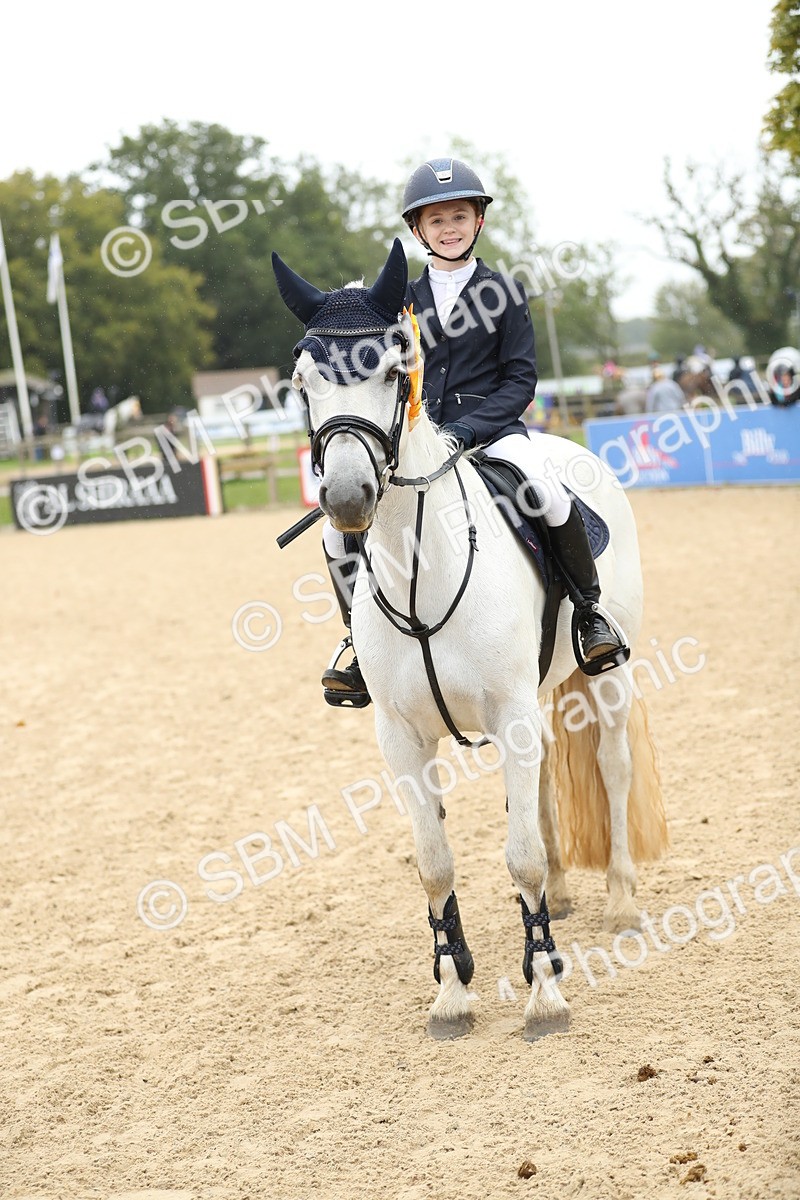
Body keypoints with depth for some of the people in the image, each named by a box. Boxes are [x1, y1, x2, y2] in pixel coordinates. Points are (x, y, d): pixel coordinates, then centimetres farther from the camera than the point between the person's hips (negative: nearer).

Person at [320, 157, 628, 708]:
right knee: (340, 528, -12)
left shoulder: (503, 291, 2)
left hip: (491, 429, -3)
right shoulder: (405, 301, 11)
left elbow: (521, 380, -3)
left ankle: (591, 609, -10)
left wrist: (463, 430, -16)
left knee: (549, 495, -34)